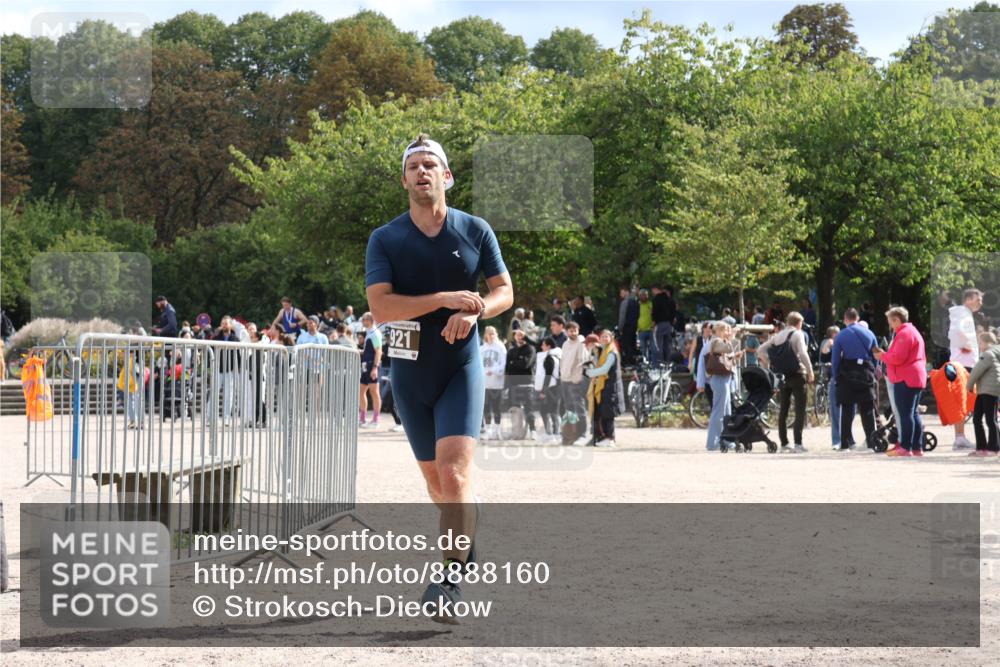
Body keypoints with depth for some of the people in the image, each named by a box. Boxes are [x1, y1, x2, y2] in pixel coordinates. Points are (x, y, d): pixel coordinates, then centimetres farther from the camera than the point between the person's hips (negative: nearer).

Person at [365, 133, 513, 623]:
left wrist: (475, 311, -19)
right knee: (436, 481, 13)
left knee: (454, 471, -18)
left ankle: (452, 579, -17)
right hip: (409, 374, 2)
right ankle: (466, 539, 39)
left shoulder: (475, 231, -1)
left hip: (461, 369, -2)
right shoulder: (385, 239, -3)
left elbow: (504, 291, 3)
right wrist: (445, 299, -25)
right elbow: (379, 306, -15)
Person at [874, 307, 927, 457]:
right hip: (916, 379, 11)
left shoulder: (904, 334, -12)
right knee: (914, 414, 12)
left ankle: (905, 447, -14)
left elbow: (898, 357, -20)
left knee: (905, 414, -11)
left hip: (905, 380, -11)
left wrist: (882, 356, -4)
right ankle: (917, 447, 12)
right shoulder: (914, 332, 22)